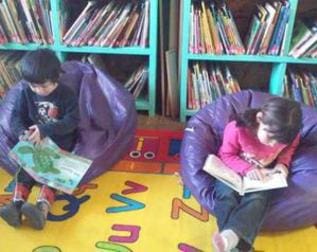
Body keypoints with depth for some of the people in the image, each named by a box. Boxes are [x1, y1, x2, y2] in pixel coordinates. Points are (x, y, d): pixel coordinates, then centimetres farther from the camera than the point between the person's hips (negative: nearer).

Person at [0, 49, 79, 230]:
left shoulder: (67, 94, -12)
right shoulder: (27, 92, 0)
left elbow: (73, 121, -19)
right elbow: (17, 116, 3)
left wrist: (45, 130, -29)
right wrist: (22, 132, -21)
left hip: (60, 142, -4)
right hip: (35, 142, 4)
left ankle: (42, 209, -38)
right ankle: (16, 205, -28)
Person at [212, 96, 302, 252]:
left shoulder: (290, 136, -17)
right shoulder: (237, 128, -28)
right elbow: (226, 156, -16)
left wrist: (282, 163, -12)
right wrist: (247, 169, -32)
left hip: (262, 174, 1)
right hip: (234, 169, -1)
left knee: (257, 198, -30)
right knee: (227, 194, -30)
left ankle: (230, 236, -50)